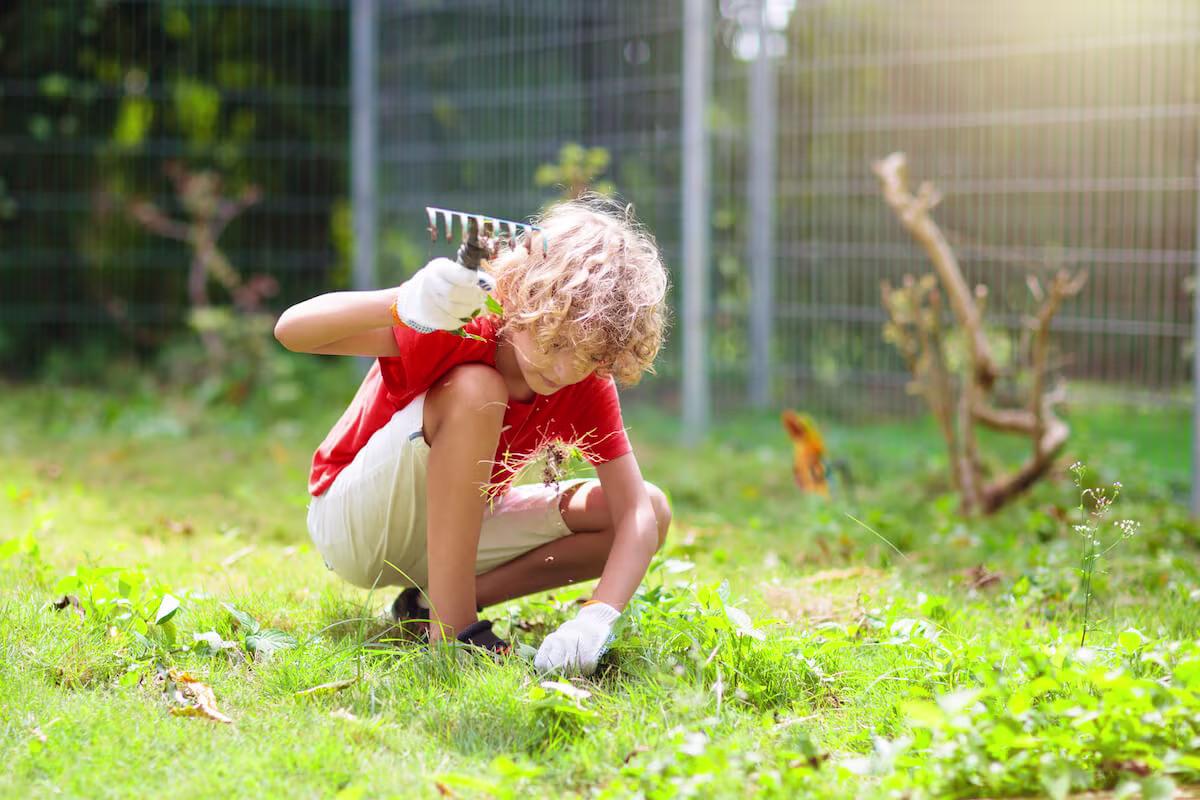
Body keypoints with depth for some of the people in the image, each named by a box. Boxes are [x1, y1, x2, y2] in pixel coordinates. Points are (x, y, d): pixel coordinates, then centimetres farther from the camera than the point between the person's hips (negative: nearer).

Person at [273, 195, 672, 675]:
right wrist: (401, 305, -58)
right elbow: (291, 330, -38)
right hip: (351, 524, -5)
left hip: (454, 534, 6)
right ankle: (451, 631, -28)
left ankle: (434, 604, -10)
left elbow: (637, 512, -21)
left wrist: (597, 617, -40)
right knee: (475, 392, -34)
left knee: (654, 512, -10)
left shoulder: (589, 388, -15)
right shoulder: (451, 330, -28)